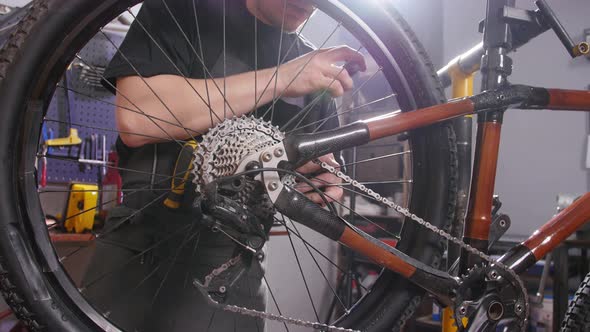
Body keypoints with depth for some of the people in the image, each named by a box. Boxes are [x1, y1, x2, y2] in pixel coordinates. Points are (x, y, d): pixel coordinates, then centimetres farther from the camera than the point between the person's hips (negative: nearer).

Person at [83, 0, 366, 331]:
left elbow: (321, 168, 14)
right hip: (140, 247, -2)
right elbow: (135, 118, -20)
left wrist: (324, 182, -11)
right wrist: (279, 78, -19)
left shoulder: (313, 64, 9)